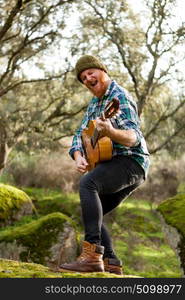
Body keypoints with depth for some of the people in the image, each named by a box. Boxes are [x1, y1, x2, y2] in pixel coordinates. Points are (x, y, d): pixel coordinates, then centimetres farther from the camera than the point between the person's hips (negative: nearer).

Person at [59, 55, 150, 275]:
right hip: (112, 164, 10)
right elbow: (80, 135, 14)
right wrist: (78, 157, -8)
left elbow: (134, 138, -25)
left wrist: (110, 132, -46)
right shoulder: (95, 102, 18)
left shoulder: (120, 96, -12)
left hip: (130, 161, -10)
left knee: (87, 183, -33)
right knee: (91, 214, 10)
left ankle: (92, 255, -40)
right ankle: (111, 264, 8)